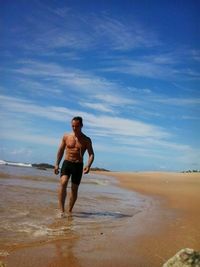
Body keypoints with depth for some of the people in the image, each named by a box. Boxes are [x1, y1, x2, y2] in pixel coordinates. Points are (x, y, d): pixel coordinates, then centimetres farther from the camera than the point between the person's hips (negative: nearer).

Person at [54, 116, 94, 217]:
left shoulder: (86, 140, 1)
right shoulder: (66, 136, 5)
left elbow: (91, 154, -3)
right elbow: (61, 151, 12)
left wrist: (88, 165, -21)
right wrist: (57, 164, 5)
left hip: (78, 165, 0)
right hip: (66, 163, 0)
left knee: (74, 189, 4)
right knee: (63, 183, -23)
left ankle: (70, 210, 22)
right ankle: (62, 210, -27)